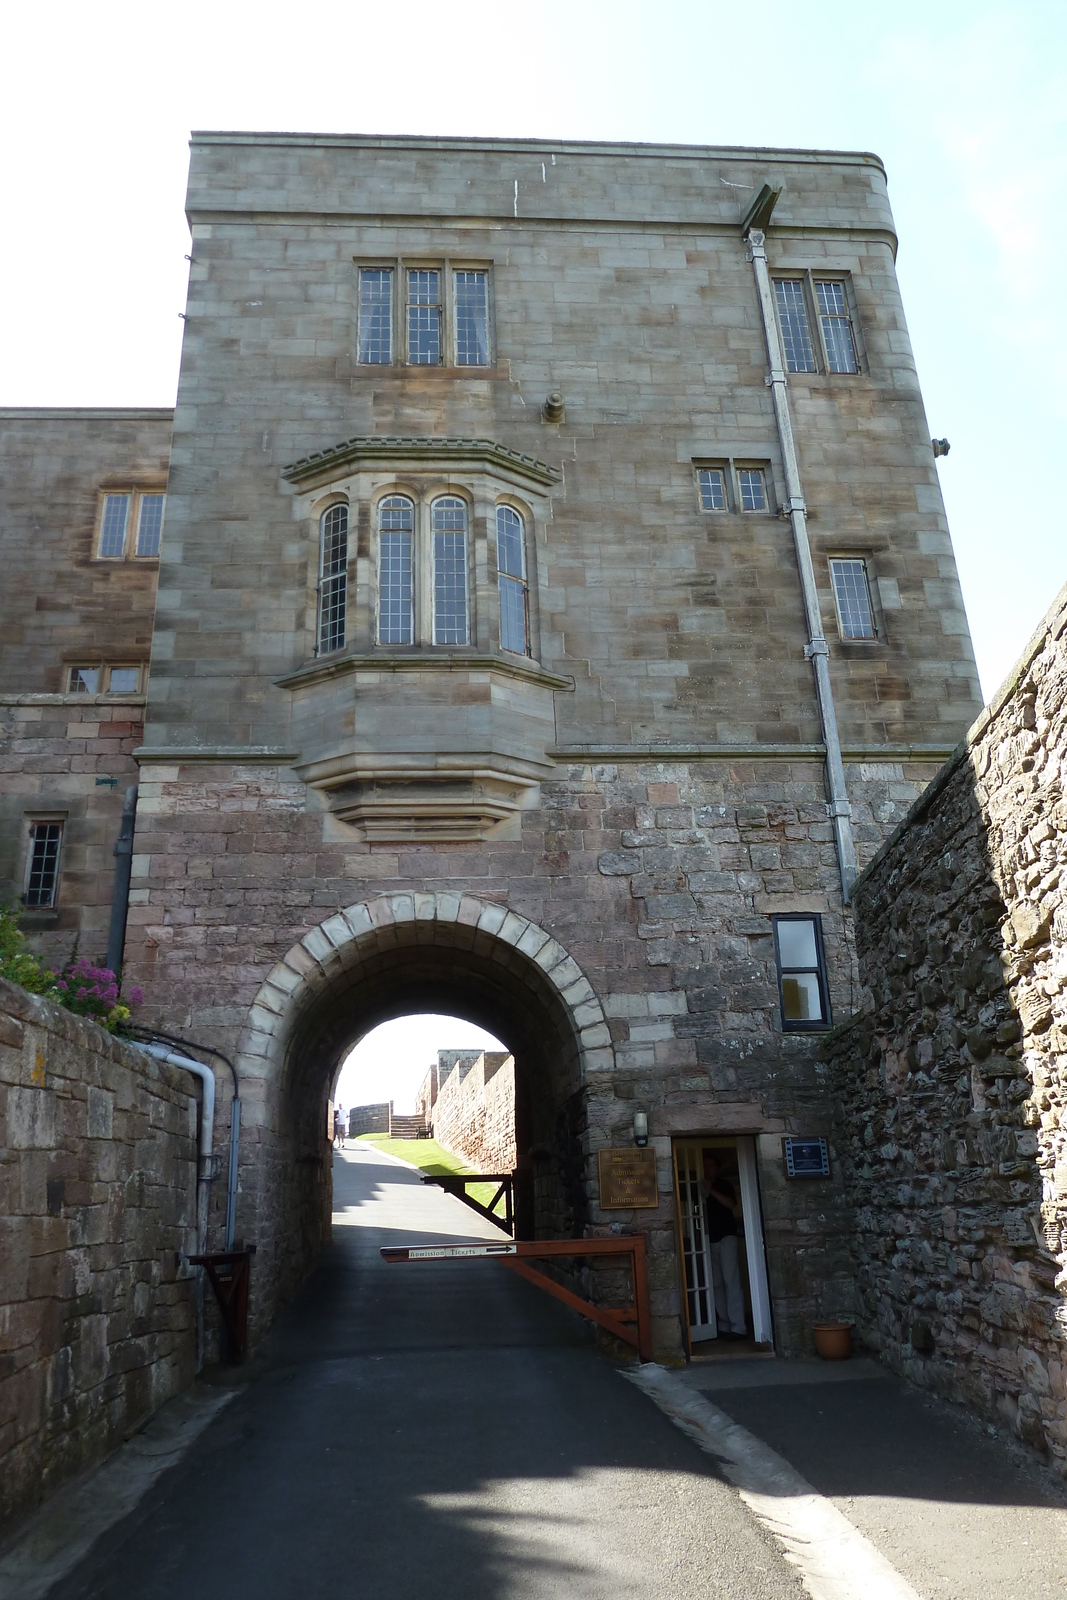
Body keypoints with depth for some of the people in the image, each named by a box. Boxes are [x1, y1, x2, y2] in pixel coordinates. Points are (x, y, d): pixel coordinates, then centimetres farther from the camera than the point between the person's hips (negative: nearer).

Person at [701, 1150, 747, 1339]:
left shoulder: (724, 1185, 5)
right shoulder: (701, 1188, 16)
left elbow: (731, 1204, -12)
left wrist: (712, 1191, -18)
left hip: (726, 1236, -5)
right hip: (710, 1239, 5)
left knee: (731, 1280, -12)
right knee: (716, 1283, 3)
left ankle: (738, 1327, -15)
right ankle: (724, 1325, 6)